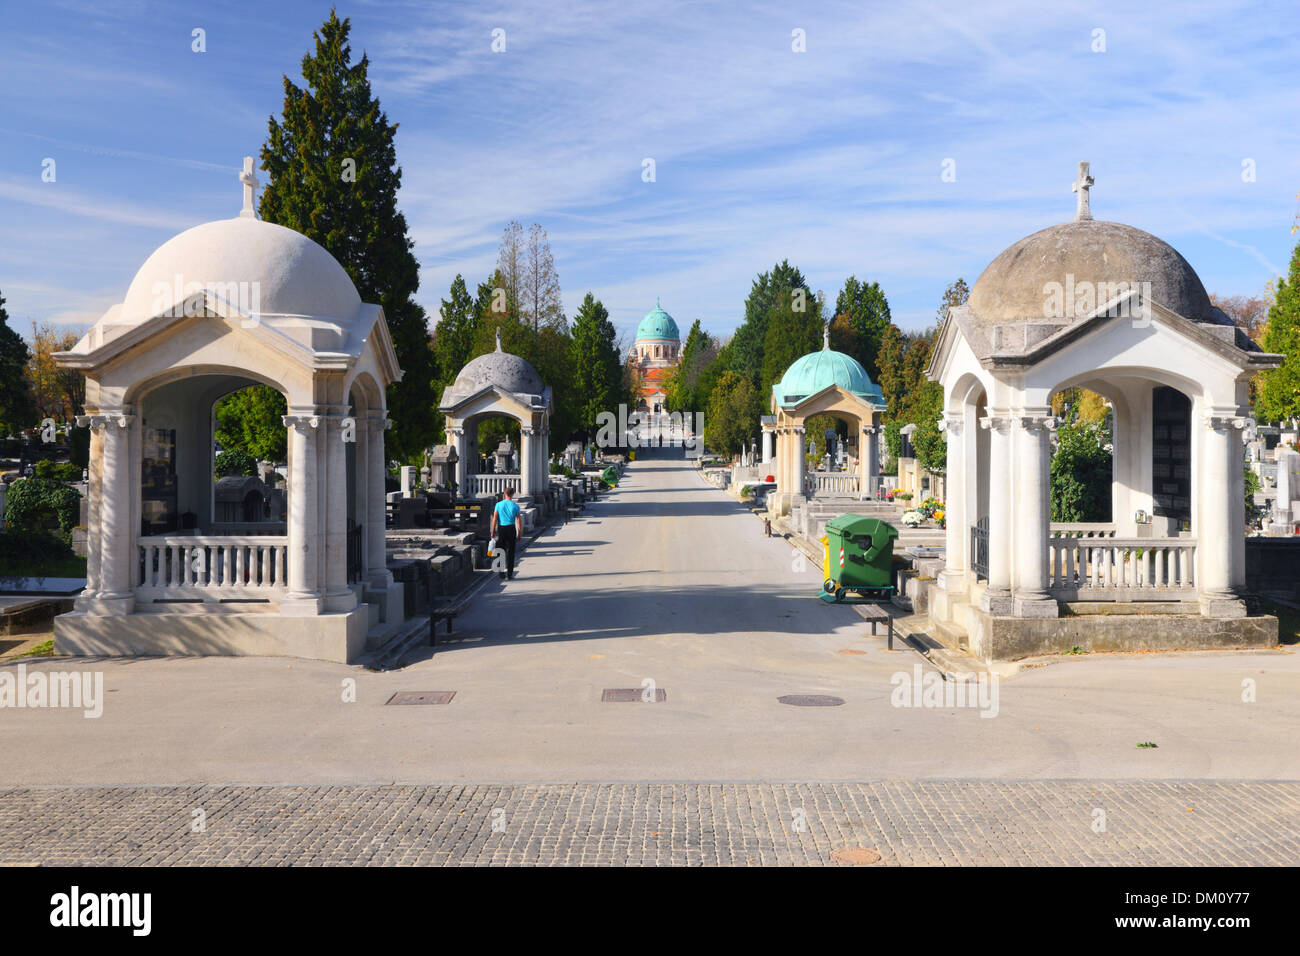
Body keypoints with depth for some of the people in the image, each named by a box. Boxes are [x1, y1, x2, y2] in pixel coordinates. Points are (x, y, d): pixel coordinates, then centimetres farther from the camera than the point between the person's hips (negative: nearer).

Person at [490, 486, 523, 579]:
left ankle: (502, 572, 10)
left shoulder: (498, 505, -1)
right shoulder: (515, 506, -4)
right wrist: (520, 534, 4)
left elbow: (494, 519, -2)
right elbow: (519, 521, -3)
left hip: (501, 529, 1)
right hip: (511, 529, -1)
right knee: (510, 552, 4)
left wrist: (493, 532, 4)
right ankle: (510, 573, 4)